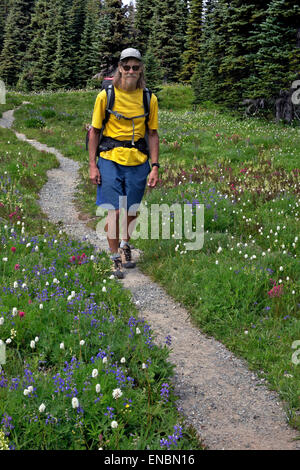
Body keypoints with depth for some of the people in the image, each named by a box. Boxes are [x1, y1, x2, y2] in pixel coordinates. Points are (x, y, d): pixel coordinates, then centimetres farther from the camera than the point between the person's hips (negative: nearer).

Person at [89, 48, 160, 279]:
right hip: (110, 160, -2)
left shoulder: (149, 99, 3)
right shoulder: (106, 95, -3)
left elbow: (153, 134, 8)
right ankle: (116, 258, 11)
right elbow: (94, 131, 2)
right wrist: (93, 165, -3)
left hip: (138, 162, 2)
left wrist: (155, 167, 1)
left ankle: (125, 246, 39)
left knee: (132, 212, 11)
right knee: (114, 211, -5)